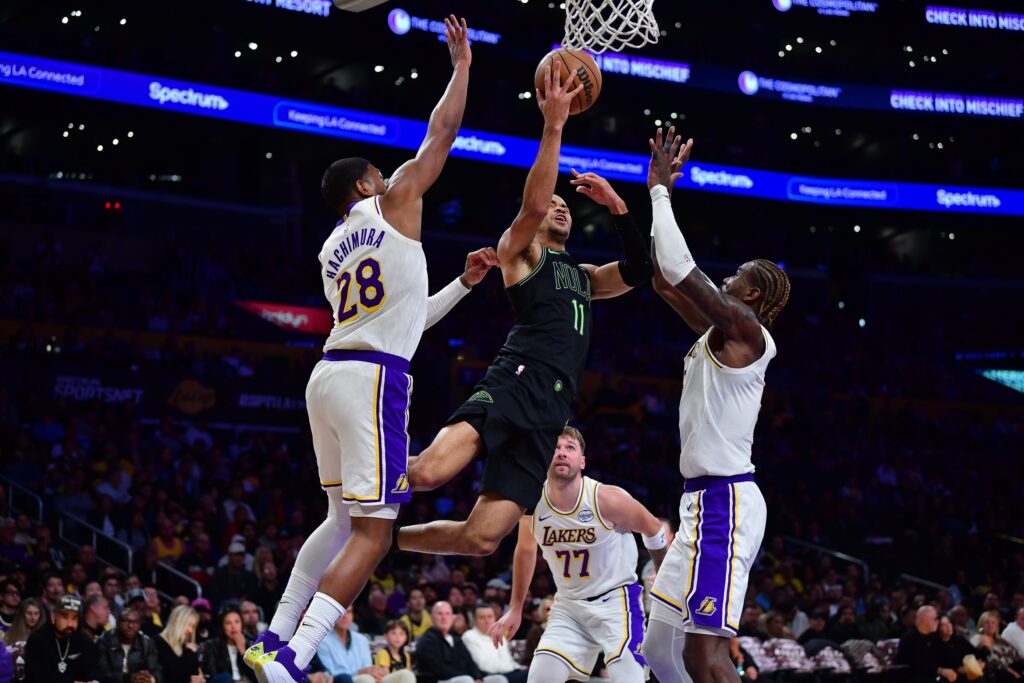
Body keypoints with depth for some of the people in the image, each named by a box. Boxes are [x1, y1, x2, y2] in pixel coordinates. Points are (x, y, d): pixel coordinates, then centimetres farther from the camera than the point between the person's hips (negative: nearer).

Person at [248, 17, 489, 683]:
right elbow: (441, 135, 7)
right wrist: (462, 65, 19)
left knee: (344, 519, 22)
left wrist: (463, 284, 32)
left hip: (330, 375, 8)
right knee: (372, 535, -9)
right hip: (375, 379, -8)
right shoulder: (395, 201, 3)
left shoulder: (332, 250, 23)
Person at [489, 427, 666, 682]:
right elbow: (525, 551, 13)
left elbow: (653, 528, -2)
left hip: (616, 598, -4)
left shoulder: (606, 499, -20)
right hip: (569, 604, 4)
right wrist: (515, 609, 18)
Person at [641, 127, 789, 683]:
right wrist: (656, 192, 21)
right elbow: (663, 280, 23)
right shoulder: (721, 333, 18)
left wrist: (660, 191, -7)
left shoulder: (744, 328, -9)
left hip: (724, 501, -10)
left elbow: (677, 268, -18)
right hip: (707, 501, 10)